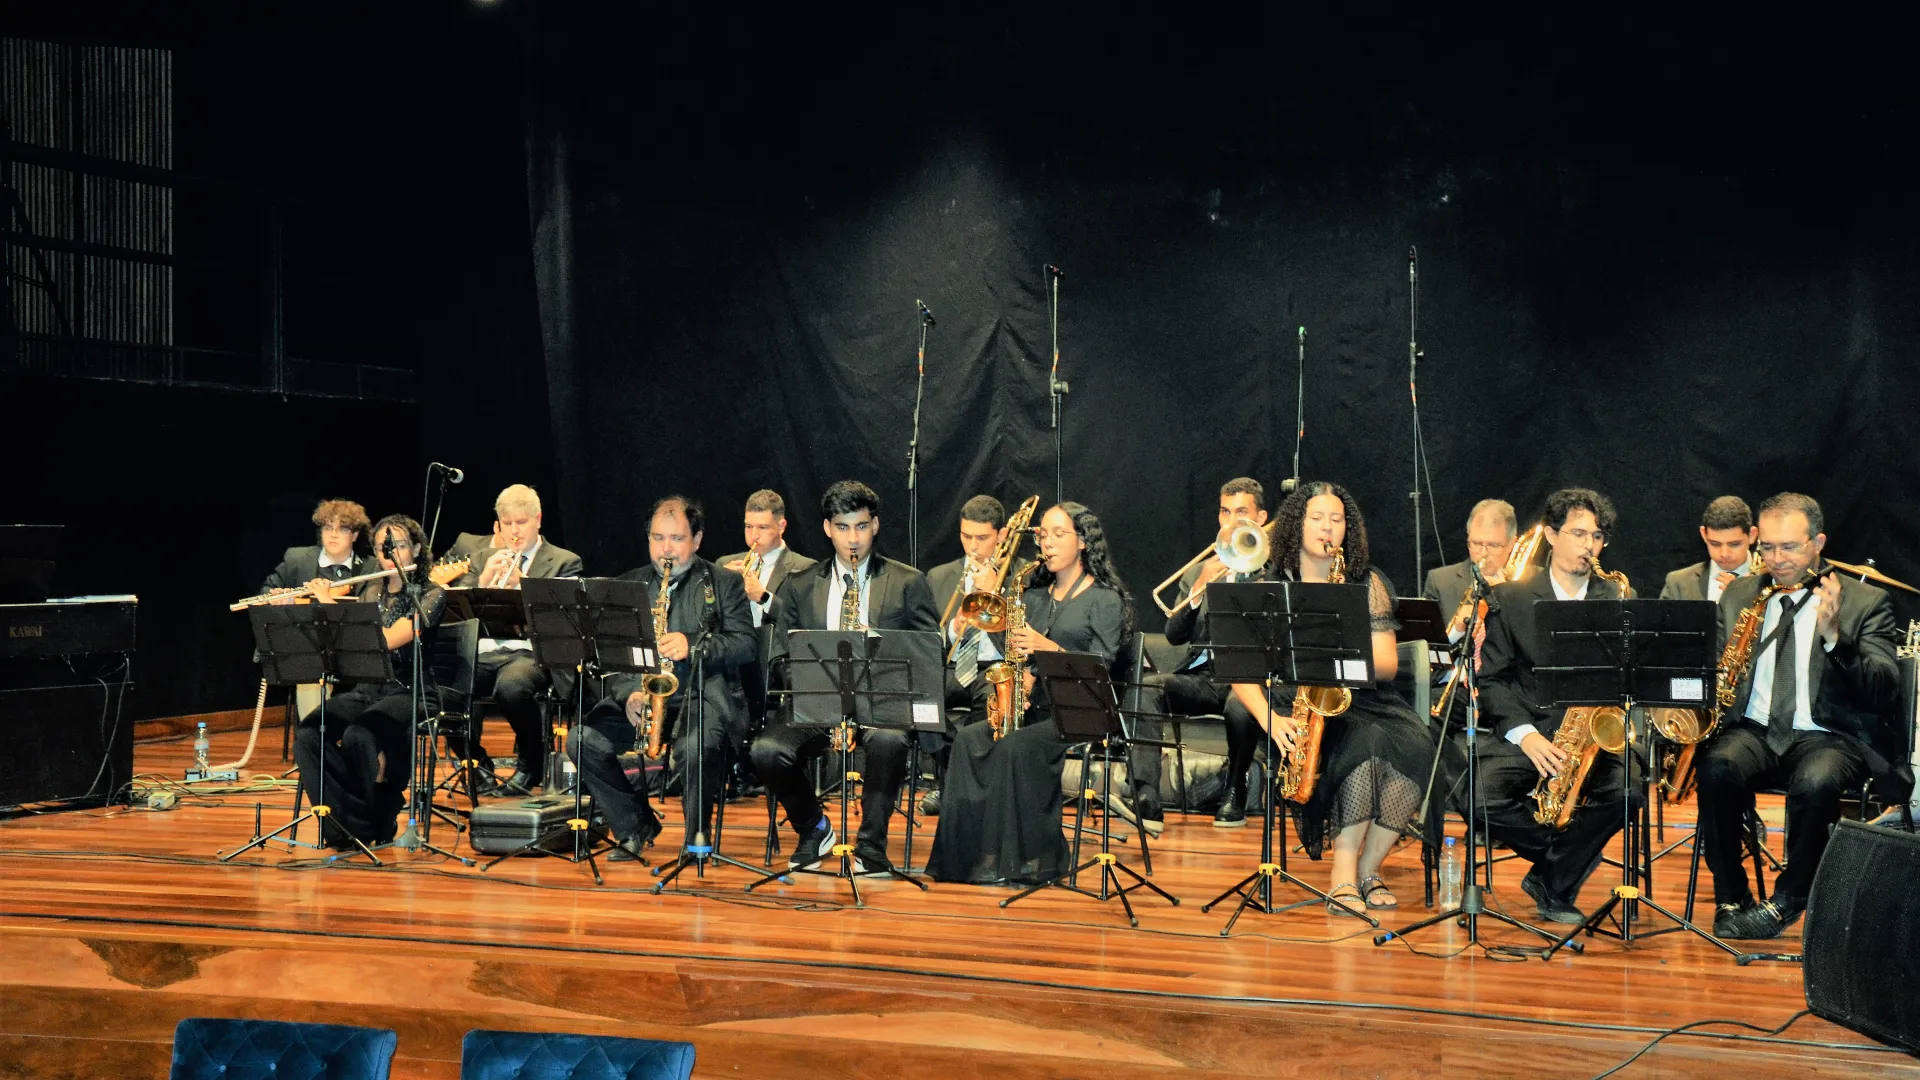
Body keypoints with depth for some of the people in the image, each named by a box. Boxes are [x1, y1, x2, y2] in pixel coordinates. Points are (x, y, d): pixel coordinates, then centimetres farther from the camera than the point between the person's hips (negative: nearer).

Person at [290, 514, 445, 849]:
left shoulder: (431, 595, -3)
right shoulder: (371, 592, 16)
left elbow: (389, 640, -18)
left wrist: (331, 606, -15)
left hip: (409, 694, -5)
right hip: (364, 690, 5)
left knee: (357, 736, -35)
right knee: (306, 736, -25)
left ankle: (373, 824, -13)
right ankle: (344, 821, -16)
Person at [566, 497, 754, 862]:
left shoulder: (724, 583, 9)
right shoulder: (629, 585, 16)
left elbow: (744, 645, -3)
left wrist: (693, 645, -19)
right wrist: (628, 693, -11)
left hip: (703, 695, -4)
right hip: (640, 695, 4)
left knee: (695, 747, -36)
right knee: (582, 740, -20)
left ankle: (698, 835, -11)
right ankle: (636, 827, -1)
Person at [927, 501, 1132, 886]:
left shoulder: (1106, 600, 0)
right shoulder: (1035, 596, 18)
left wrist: (1049, 647, -20)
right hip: (1033, 708, 6)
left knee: (1014, 747, -32)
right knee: (969, 739, -21)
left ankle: (1020, 859, -23)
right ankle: (964, 852, -22)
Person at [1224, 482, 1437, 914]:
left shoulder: (1367, 584, 10)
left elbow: (1388, 665, 2)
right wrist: (1270, 719, -18)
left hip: (1361, 701, 3)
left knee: (1415, 746, -30)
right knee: (1368, 744, -35)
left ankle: (1365, 870, -14)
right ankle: (1344, 877, -26)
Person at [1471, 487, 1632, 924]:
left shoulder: (1618, 601, 11)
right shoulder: (1510, 599, 6)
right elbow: (1492, 678, 0)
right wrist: (1524, 733, -16)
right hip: (1525, 731, -1)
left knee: (1625, 790, -31)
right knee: (1480, 800, -29)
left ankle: (1552, 886, -7)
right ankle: (1568, 855, 0)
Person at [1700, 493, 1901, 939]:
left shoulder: (1866, 602, 4)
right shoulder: (1739, 594, 15)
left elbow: (1883, 691, -7)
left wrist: (1834, 638, -22)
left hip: (1827, 736, -2)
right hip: (1753, 730, 3)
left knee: (1816, 782, -37)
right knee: (1717, 767, -32)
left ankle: (1787, 901, -15)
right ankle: (1730, 897, -15)